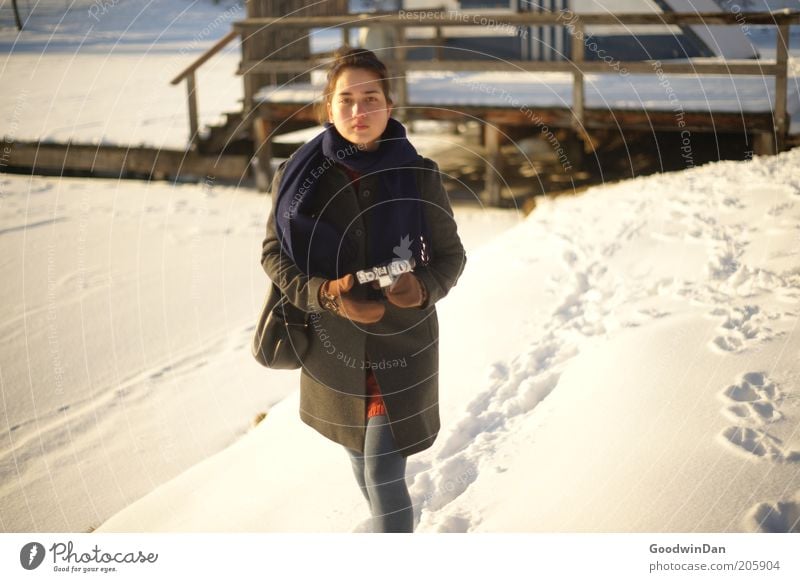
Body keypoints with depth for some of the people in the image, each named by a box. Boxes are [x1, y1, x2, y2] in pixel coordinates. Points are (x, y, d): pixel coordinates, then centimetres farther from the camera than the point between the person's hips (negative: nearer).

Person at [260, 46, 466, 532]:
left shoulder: (419, 175, -11)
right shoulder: (300, 175, -9)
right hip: (334, 349, 3)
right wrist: (324, 293, -21)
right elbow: (273, 254, -3)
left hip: (403, 347, -2)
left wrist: (425, 287, -24)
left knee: (384, 475, -5)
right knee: (361, 460, 23)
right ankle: (396, 531, 53)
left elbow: (451, 254, -1)